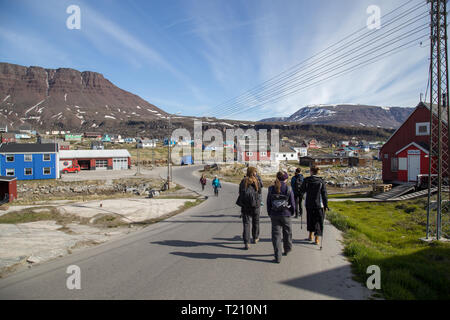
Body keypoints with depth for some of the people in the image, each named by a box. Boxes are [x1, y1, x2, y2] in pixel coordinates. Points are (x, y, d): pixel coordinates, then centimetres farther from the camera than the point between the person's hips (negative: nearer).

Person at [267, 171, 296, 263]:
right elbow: (292, 202, -3)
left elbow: (268, 202, 2)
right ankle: (287, 249, 41)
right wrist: (292, 212, 13)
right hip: (286, 214, -1)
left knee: (276, 235, 5)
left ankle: (278, 257, 4)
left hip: (274, 215, 1)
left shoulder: (271, 189, -3)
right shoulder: (288, 189, -9)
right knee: (287, 232, 22)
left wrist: (270, 213, 13)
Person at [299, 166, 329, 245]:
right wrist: (326, 205, -2)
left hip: (309, 204, 1)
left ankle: (310, 236, 28)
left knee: (310, 219, 19)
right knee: (318, 221, 8)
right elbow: (324, 194, -7)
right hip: (318, 204, -1)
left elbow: (302, 191, 4)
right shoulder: (321, 181, -8)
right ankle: (316, 239, 8)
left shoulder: (306, 180, -6)